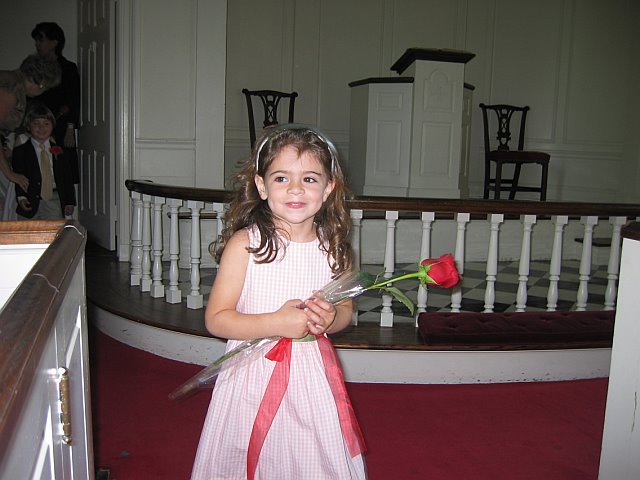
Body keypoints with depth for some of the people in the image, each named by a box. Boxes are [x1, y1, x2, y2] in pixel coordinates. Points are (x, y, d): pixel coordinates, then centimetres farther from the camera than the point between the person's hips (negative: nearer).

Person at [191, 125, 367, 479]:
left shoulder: (334, 247, -2)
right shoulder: (245, 244, -12)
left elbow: (346, 310, 12)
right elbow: (216, 319, -11)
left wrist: (330, 319, -11)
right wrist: (277, 323, -21)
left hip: (313, 374, 3)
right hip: (254, 374, -2)